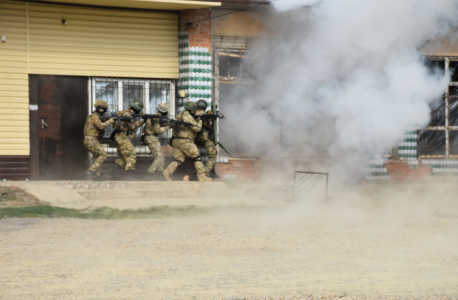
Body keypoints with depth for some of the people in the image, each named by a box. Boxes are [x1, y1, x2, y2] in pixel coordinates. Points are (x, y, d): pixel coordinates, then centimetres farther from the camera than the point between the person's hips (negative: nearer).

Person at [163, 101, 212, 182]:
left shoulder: (180, 115, 13)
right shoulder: (188, 117, -14)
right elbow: (196, 128, -12)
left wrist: (195, 116, 18)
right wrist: (199, 121, 5)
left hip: (176, 141, 8)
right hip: (185, 142, -8)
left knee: (178, 160, 8)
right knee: (197, 158, 2)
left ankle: (167, 171, -15)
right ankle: (202, 176, 0)